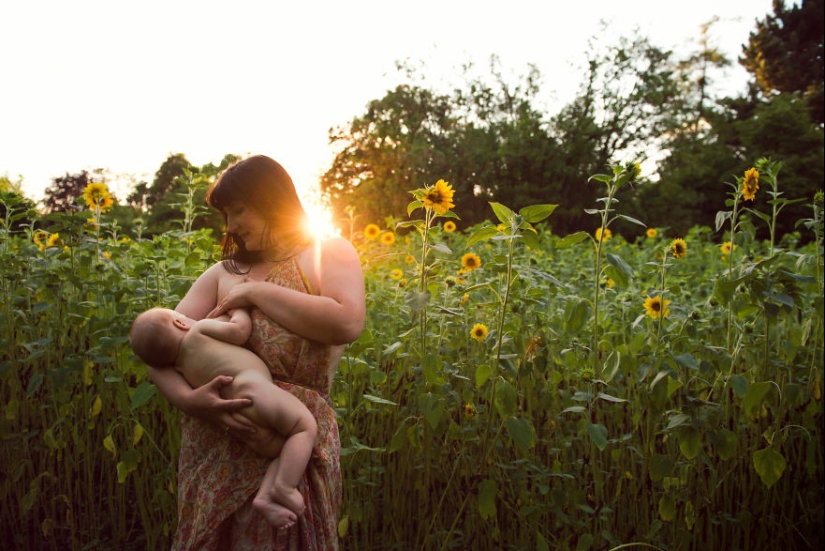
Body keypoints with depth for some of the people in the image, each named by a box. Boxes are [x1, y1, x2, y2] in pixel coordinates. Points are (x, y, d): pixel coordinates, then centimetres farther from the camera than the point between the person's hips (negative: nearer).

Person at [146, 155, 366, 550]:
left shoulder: (330, 254, 3)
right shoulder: (222, 274, 12)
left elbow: (347, 324, -17)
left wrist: (255, 292, -10)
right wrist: (186, 399, -18)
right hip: (213, 446, 4)